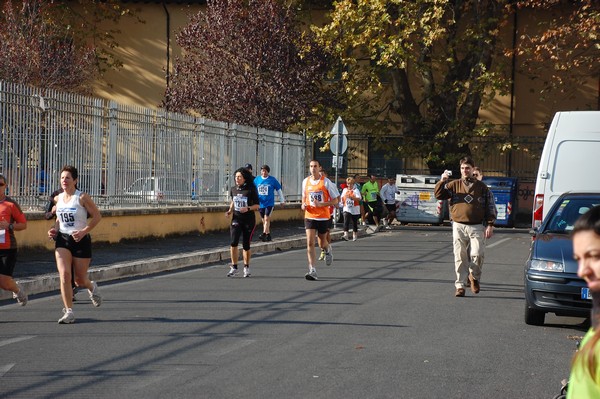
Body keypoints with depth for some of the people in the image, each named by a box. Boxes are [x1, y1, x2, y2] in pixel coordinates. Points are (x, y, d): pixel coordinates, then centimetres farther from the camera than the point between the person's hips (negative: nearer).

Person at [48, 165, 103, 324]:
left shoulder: (82, 197, -10)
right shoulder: (58, 198, 6)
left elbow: (97, 216, -7)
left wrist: (83, 231, -18)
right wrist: (54, 229, 3)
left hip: (81, 240, -3)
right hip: (62, 240, 4)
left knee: (80, 280, 6)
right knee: (64, 274, -15)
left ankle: (92, 287, 44)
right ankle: (69, 312, -11)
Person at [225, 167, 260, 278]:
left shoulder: (251, 190, -7)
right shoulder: (233, 189, 6)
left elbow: (257, 205, -4)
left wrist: (248, 208, -21)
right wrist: (230, 210, 5)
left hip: (249, 220, -2)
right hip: (236, 219, 2)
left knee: (246, 245, 4)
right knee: (234, 242, -16)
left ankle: (246, 267, 25)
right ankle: (234, 268, -8)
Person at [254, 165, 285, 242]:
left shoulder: (272, 180, -1)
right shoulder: (257, 179, 5)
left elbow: (279, 190, 7)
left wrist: (282, 200, 10)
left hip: (269, 203, -4)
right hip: (260, 203, 4)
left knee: (267, 219, -16)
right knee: (264, 220, 11)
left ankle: (264, 234, -25)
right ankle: (268, 235, 22)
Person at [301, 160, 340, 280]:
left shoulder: (326, 182, -8)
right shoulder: (305, 182, 4)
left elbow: (335, 200, -6)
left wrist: (321, 204, -19)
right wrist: (303, 205, 0)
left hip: (323, 217, -2)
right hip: (309, 216, 2)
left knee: (322, 244, 11)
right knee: (310, 243, -11)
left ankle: (328, 249, 49)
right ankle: (312, 270, -13)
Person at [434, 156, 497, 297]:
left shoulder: (481, 187, 8)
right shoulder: (454, 185, 10)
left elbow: (490, 206, 7)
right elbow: (438, 195, 3)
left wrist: (490, 225, -1)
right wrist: (442, 181, -12)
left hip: (477, 227, -1)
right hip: (459, 226, 1)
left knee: (477, 254, -12)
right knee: (460, 257, 0)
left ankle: (474, 277, 15)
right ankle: (460, 286, 4)